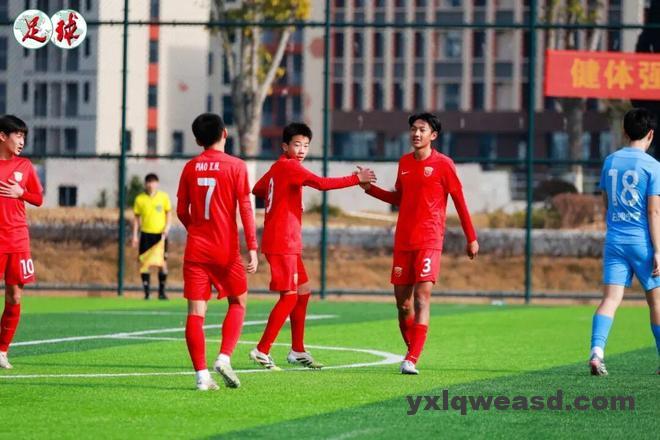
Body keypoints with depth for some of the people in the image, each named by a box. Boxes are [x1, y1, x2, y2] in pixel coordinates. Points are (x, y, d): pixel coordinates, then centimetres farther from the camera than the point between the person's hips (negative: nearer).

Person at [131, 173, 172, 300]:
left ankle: (161, 291, 8)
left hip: (160, 234, 0)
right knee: (144, 263, -4)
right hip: (146, 234, 0)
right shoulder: (140, 199, 2)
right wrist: (135, 235, 2)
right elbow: (136, 217, 8)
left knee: (162, 263, -3)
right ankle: (146, 292, 3)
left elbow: (169, 213, 7)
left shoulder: (164, 197, 2)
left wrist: (167, 227, -9)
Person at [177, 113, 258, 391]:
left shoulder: (190, 168, 6)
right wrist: (252, 248, -8)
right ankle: (224, 358, -5)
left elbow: (181, 211, 11)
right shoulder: (236, 166, -4)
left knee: (195, 312, 1)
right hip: (226, 250, -2)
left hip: (196, 250, 2)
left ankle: (201, 375, -6)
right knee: (238, 303, 15)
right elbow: (245, 208, -9)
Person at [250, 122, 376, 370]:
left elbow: (257, 190, 30)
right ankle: (262, 350, -9)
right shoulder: (289, 166, -13)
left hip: (289, 243, 10)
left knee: (303, 292, 15)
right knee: (289, 296, -10)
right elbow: (321, 183, -25)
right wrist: (356, 179, -21)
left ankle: (297, 351, 20)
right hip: (282, 243, -10)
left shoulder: (277, 168, 15)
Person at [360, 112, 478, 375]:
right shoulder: (404, 163, 12)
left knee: (422, 296, -15)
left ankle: (412, 360, -21)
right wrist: (370, 188, 12)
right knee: (402, 300, 5)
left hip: (429, 241, -6)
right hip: (403, 241, 6)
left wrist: (471, 238, 0)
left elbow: (460, 202, 0)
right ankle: (412, 351, 21)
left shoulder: (443, 164, -4)